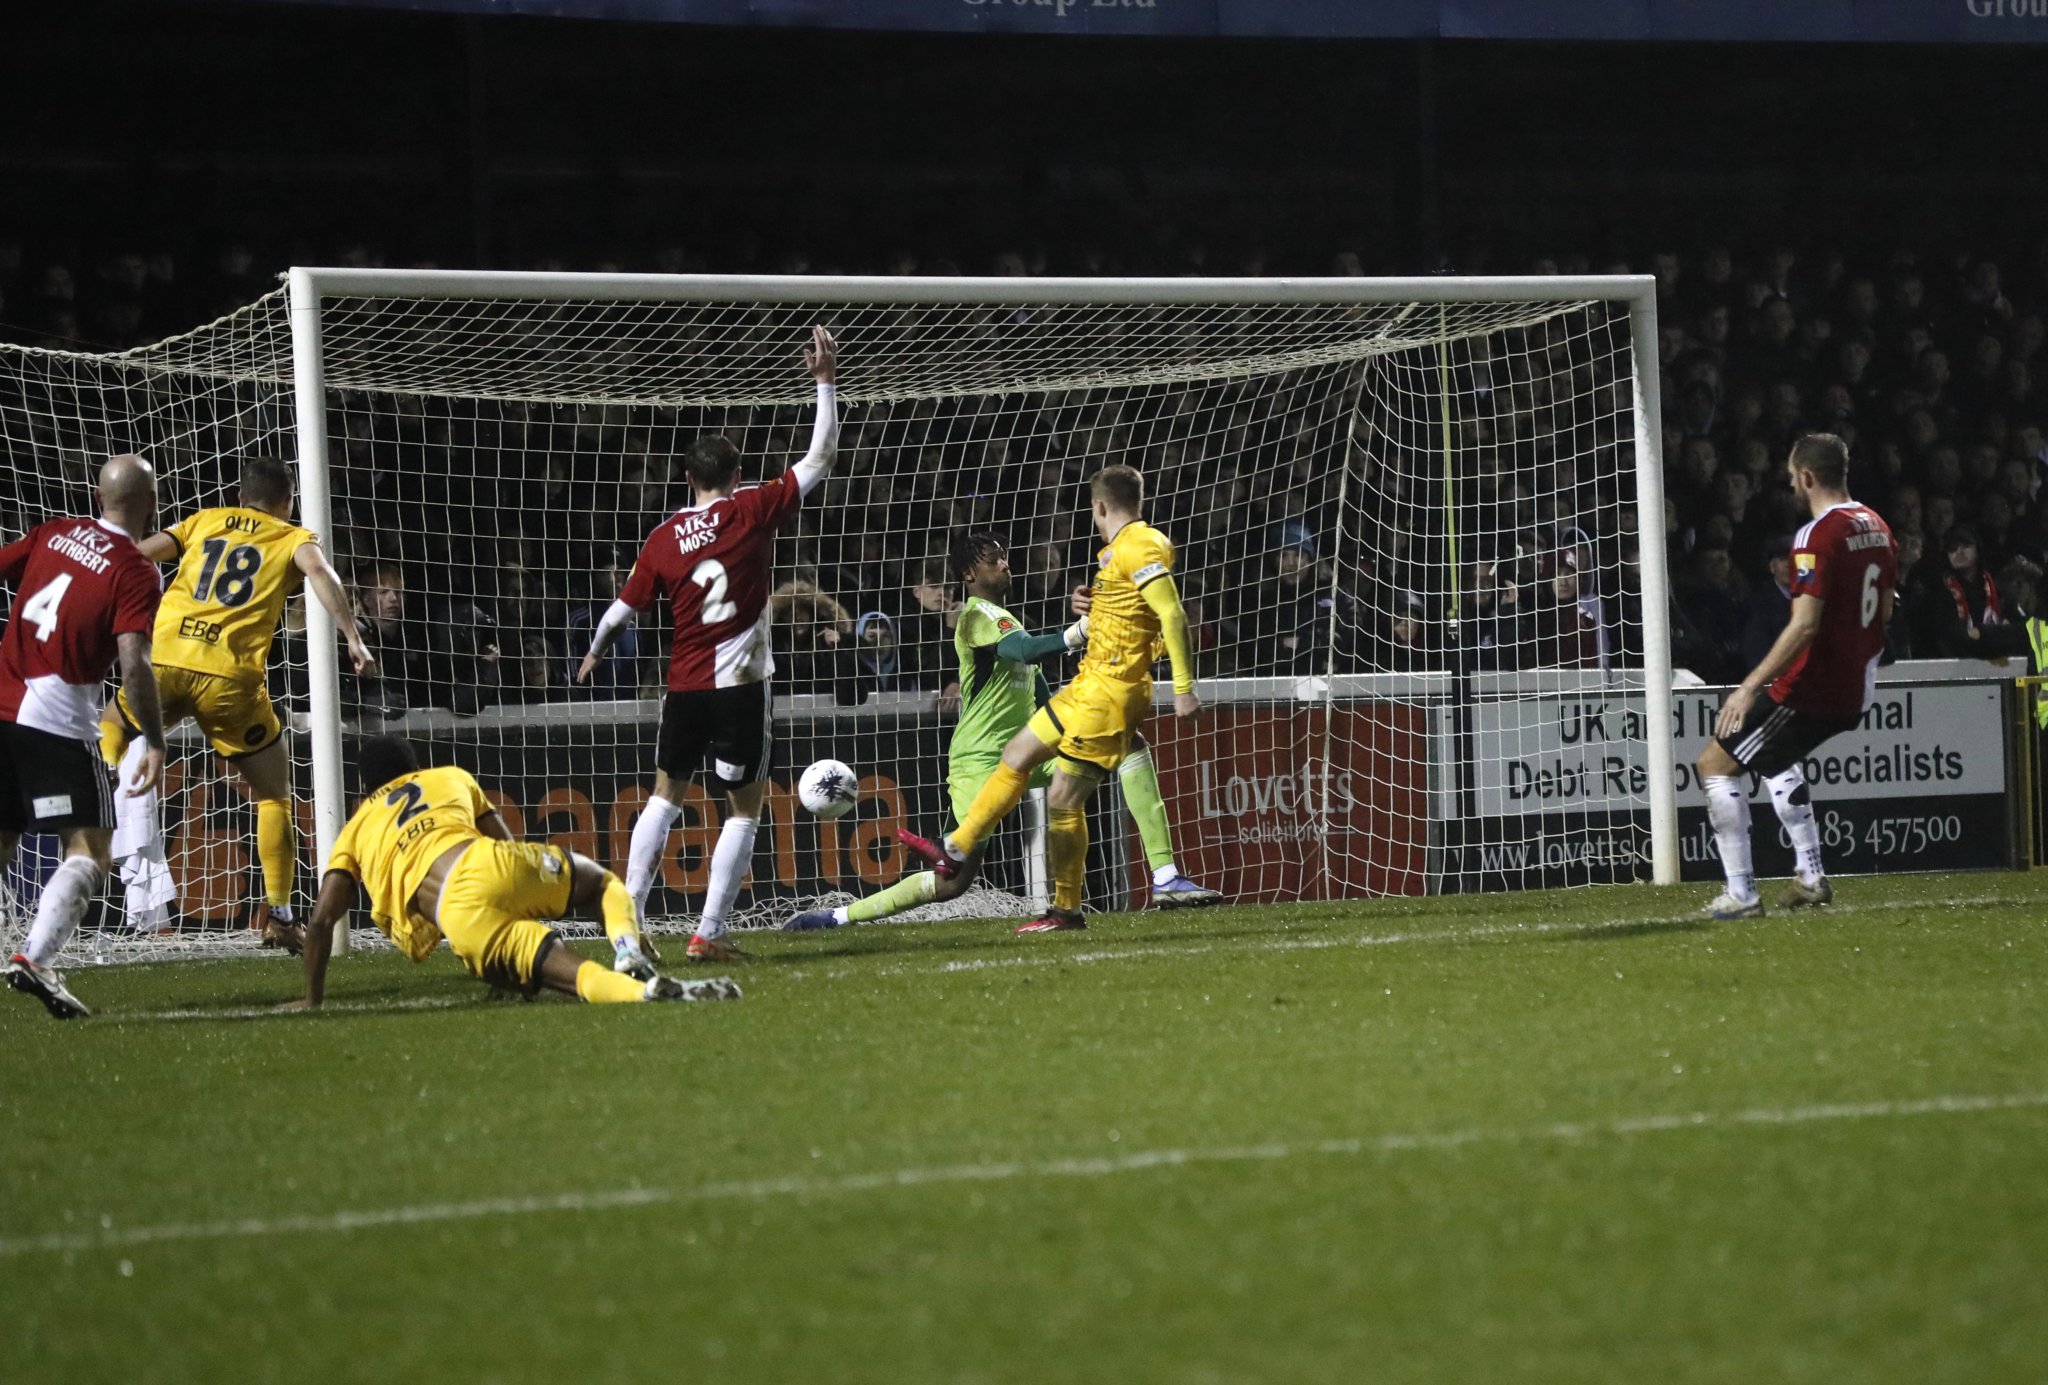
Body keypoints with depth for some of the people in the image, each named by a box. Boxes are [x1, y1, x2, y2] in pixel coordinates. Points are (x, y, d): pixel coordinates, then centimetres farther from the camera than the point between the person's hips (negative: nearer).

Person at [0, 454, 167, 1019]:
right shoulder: (137, 574, -7)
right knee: (91, 850, -3)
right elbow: (133, 664, -16)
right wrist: (155, 745, -10)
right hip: (57, 719, -6)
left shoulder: (54, 533, 10)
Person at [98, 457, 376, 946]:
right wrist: (353, 639, -13)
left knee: (115, 733, 34)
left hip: (165, 660, 2)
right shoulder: (293, 538, 16)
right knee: (274, 796, 15)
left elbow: (135, 556, 14)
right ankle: (277, 915, 10)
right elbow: (318, 570, -6)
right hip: (230, 675, -2)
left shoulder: (203, 522, 24)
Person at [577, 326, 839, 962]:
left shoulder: (665, 536, 3)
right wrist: (826, 381, 3)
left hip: (684, 686, 3)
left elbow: (623, 608, 10)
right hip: (740, 685, -3)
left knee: (665, 794, 18)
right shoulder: (754, 511, -5)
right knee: (745, 807, 5)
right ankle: (708, 933, -3)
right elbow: (820, 457, -1)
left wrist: (595, 654, 29)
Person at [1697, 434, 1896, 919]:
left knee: (1716, 763, 0)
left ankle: (1741, 893, -5)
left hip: (1812, 689, -9)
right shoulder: (1875, 526, 8)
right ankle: (1811, 877, 26)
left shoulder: (1818, 535, -19)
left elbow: (1805, 625, -25)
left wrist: (1751, 686, -24)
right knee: (1777, 758, 33)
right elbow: (1884, 610, 18)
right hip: (1854, 691, 9)